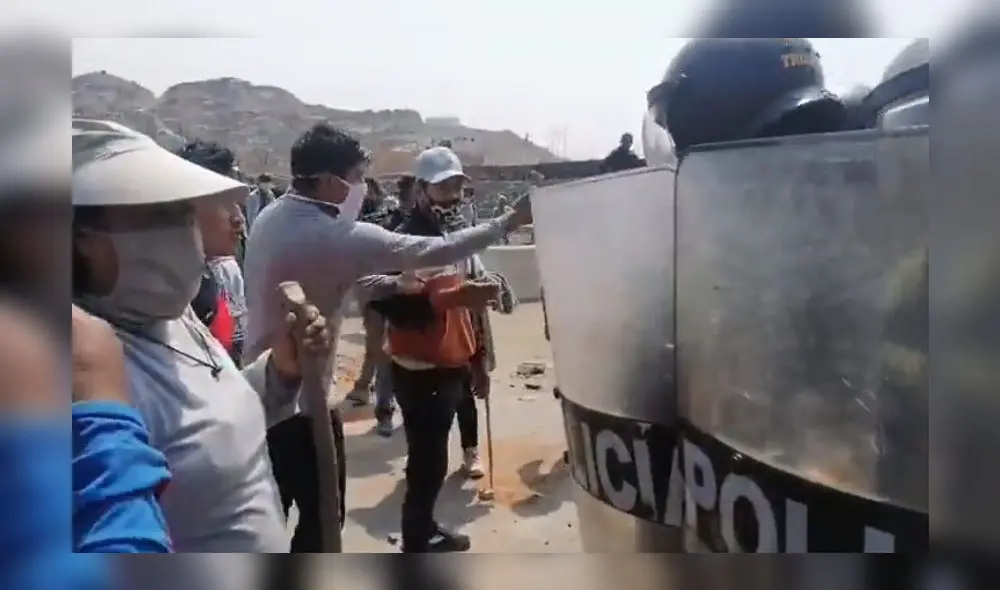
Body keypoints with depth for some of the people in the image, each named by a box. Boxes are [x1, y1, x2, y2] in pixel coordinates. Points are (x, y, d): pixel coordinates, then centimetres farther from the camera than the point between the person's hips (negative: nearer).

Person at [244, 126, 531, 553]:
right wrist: (508, 221, -10)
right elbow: (428, 251, -19)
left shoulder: (270, 218, 4)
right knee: (320, 520, 7)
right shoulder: (333, 237, -23)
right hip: (299, 398, -9)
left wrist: (398, 283, 9)